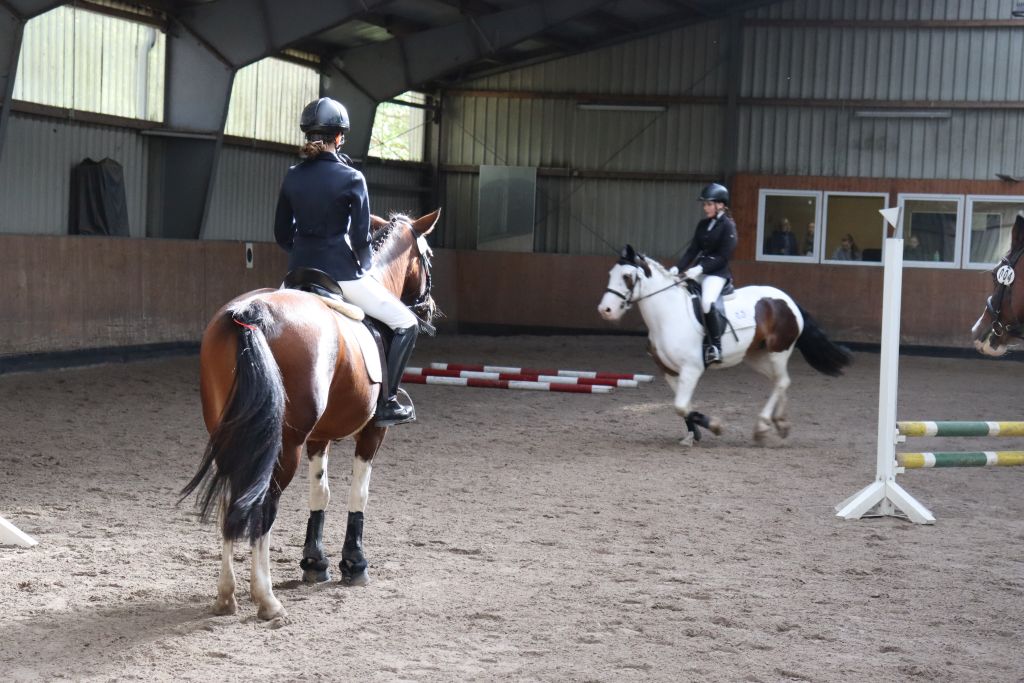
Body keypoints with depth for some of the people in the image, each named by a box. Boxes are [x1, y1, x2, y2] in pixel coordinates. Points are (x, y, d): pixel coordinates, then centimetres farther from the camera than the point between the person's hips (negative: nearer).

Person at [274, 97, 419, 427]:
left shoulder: (292, 177, 4)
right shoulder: (351, 178, -11)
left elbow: (282, 234, 10)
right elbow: (360, 238, -12)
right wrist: (365, 266, 6)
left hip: (301, 273, 6)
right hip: (341, 273, -6)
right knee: (406, 323, 7)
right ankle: (385, 403, 1)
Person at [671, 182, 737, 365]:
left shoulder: (728, 226, -9)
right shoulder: (703, 225, 12)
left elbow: (723, 256, -15)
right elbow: (692, 250, 8)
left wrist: (700, 268, -23)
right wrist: (677, 268, -6)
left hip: (717, 273, -8)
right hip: (699, 270, 8)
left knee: (707, 303, -33)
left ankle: (715, 347, -25)